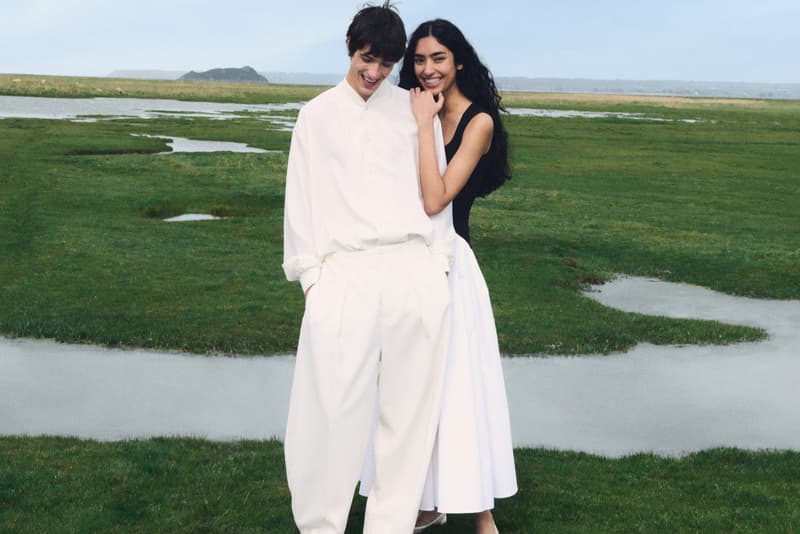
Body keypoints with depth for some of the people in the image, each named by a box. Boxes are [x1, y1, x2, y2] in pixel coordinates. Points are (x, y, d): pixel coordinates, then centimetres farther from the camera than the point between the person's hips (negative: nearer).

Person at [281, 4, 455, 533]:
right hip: (345, 273, -1)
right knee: (331, 408, -6)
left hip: (415, 272, 1)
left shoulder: (414, 108, 11)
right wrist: (310, 274, 2)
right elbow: (301, 198, 10)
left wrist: (439, 264, 3)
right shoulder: (318, 115, 11)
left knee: (409, 408, 4)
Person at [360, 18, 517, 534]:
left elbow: (434, 200, -21)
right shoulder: (414, 113, 8)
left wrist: (424, 125, -18)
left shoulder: (478, 121, -10)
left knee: (455, 385, -3)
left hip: (446, 263, -7)